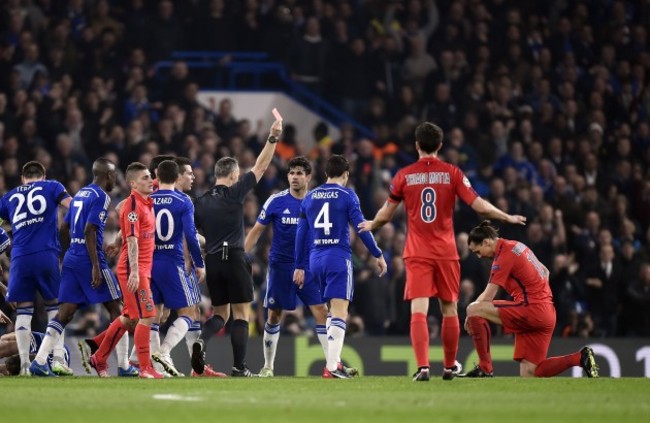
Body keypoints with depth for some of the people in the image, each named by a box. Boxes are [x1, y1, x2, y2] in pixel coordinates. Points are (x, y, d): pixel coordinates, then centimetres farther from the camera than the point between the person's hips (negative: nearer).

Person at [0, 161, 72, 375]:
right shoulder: (51, 187, 13)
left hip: (20, 258, 1)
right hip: (47, 255, -1)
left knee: (23, 310, 5)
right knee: (54, 306, 11)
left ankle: (24, 363, 0)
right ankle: (58, 358, 2)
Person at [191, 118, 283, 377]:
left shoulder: (201, 203, 9)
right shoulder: (234, 193, -5)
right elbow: (260, 167, -4)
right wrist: (273, 138, -1)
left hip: (212, 261, 5)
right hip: (234, 258, -5)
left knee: (219, 313, 15)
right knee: (241, 314, 2)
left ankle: (201, 340, -15)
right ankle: (239, 367, -2)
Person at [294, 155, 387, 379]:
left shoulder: (309, 198, 12)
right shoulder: (347, 195, -3)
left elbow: (301, 233, 13)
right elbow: (361, 227, -7)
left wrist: (299, 266, 18)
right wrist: (378, 255, 2)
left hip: (316, 259, 5)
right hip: (339, 258, -5)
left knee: (334, 311, 20)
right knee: (339, 313, -8)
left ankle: (333, 360, 19)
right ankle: (332, 366, -19)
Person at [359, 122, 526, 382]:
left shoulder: (404, 175, 1)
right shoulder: (452, 173, -1)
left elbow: (386, 214, 8)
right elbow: (478, 205, -4)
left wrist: (371, 225, 29)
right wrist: (508, 218, 11)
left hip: (417, 253, -1)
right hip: (446, 252, 1)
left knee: (419, 310, -7)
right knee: (449, 309, 14)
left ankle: (422, 367, -21)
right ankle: (450, 367, 25)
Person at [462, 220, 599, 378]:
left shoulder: (504, 257, -11)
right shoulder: (517, 246, 17)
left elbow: (487, 297, -12)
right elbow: (545, 272, 29)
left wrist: (470, 316, 1)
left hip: (532, 310, -9)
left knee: (474, 310, -14)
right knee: (528, 374, 8)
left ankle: (484, 368, -13)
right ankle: (580, 357, 3)